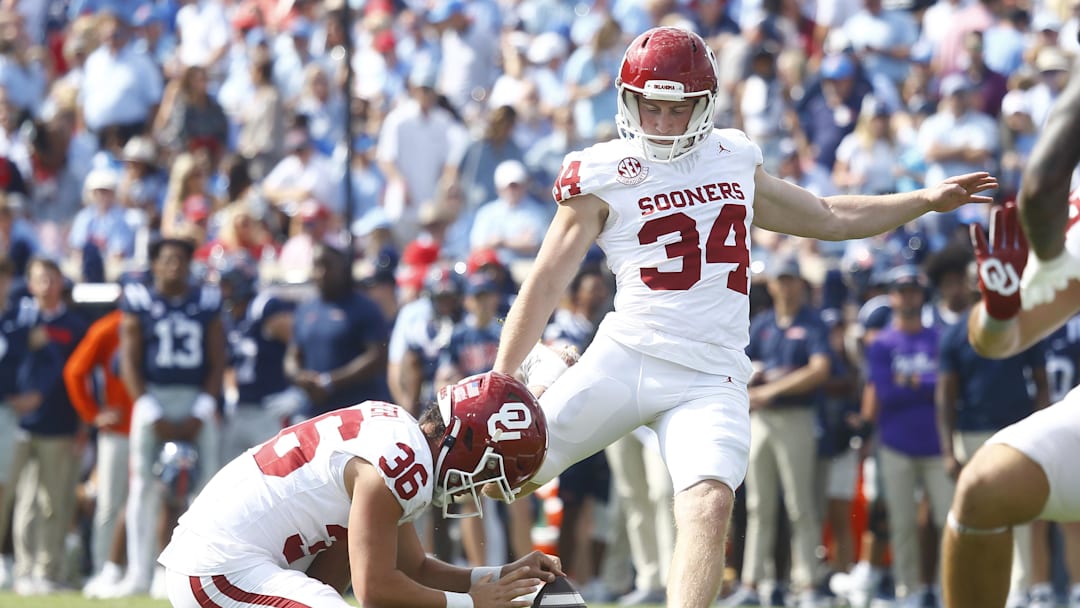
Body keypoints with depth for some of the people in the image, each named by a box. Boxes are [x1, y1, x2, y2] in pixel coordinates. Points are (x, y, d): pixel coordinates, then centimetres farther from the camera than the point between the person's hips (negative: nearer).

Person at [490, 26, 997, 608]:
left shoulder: (733, 159, 16)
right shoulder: (604, 176, 2)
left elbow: (829, 218, 30)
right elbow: (546, 282, 2)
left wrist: (927, 199, 27)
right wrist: (499, 385, -4)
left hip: (709, 379, 2)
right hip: (623, 359, -2)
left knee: (709, 503, -23)